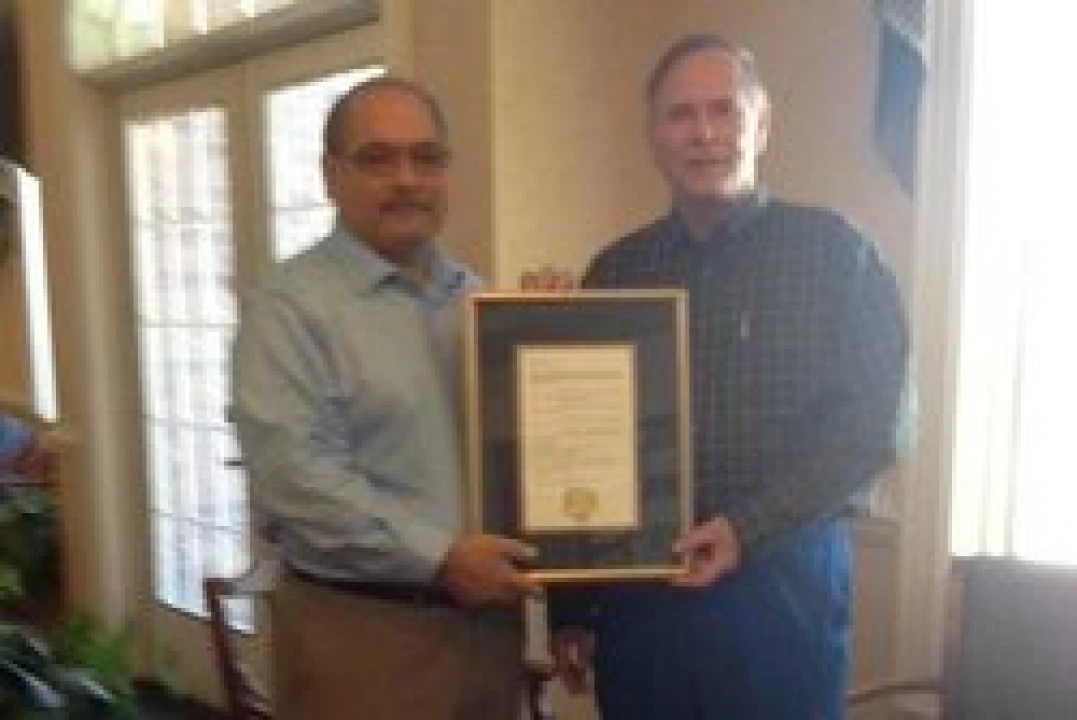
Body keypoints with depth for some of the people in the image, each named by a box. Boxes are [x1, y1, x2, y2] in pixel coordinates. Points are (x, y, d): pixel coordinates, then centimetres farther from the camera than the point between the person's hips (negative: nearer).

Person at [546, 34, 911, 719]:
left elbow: (873, 422, -6)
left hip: (782, 583, -2)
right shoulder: (614, 271, 6)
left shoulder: (835, 252, -2)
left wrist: (751, 528, -16)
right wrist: (570, 605, 8)